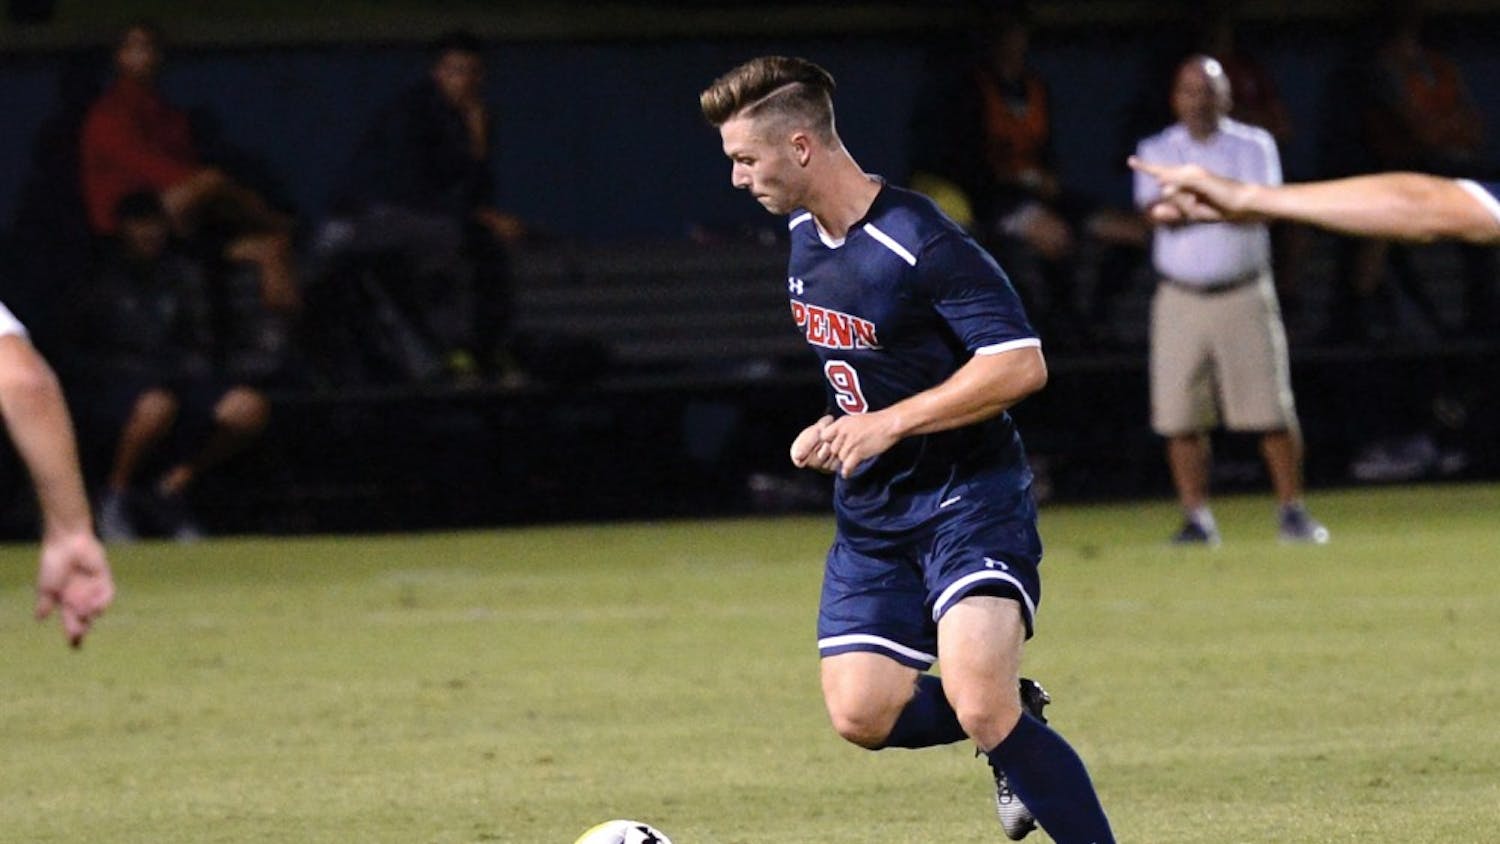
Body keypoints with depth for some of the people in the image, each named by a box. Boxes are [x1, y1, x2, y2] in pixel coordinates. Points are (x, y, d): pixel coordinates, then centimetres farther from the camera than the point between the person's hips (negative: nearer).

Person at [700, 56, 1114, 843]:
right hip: (871, 509, 8)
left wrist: (888, 424, -24)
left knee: (981, 705, -23)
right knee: (861, 715, 0)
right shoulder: (803, 235, 6)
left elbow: (1020, 365, -25)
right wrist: (837, 426, 6)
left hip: (969, 494, -8)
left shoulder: (920, 245, -21)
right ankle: (1014, 723, 25)